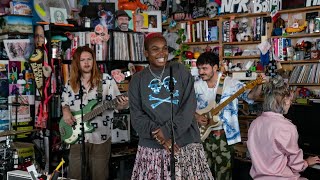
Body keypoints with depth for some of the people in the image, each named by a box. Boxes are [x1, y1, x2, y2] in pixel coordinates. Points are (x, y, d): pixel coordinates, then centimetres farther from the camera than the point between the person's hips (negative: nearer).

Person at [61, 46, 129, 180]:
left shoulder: (106, 80, -4)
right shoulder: (71, 83, 6)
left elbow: (117, 103, -3)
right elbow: (64, 103, 17)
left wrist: (122, 105, -26)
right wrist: (66, 112, -5)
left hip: (100, 137, -2)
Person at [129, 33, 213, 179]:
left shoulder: (180, 71, 5)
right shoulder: (137, 80, 6)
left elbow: (189, 106, -4)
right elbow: (137, 116, 1)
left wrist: (168, 131, -14)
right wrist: (159, 135, -13)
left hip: (186, 143, 0)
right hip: (151, 147, 1)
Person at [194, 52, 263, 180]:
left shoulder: (231, 83, -6)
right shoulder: (196, 86, 4)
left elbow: (251, 95, -13)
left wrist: (259, 84, -32)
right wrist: (196, 116, -8)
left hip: (223, 136, -3)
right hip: (202, 136, 3)